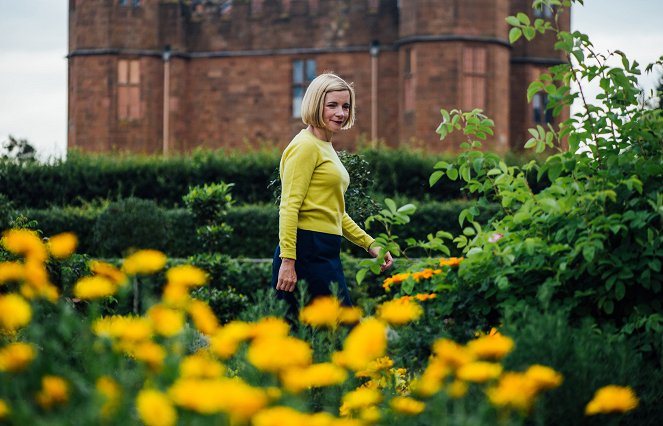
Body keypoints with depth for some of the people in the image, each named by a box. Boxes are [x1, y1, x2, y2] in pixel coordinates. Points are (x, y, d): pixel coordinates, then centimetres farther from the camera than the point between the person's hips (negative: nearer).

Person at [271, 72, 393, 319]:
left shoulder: (326, 148, 21)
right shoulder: (306, 146, -8)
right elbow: (289, 206, -16)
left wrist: (369, 244, 25)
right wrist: (287, 261, -22)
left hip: (325, 253, 10)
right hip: (307, 251, -10)